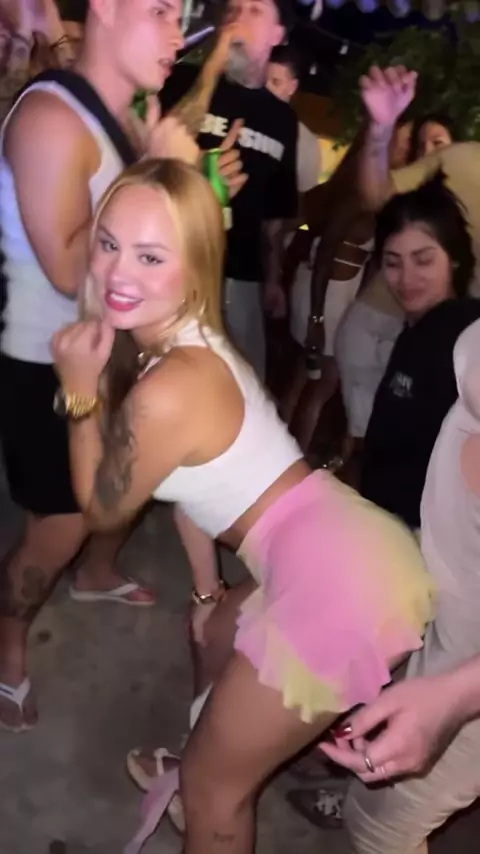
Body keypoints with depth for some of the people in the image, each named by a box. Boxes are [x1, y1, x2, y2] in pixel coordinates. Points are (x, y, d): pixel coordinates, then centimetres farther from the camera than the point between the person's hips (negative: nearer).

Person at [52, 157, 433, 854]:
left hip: (332, 588, -10)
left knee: (213, 786, 12)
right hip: (354, 549, 10)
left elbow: (103, 509, -4)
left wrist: (80, 392, -6)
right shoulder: (191, 342, 6)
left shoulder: (167, 392, -22)